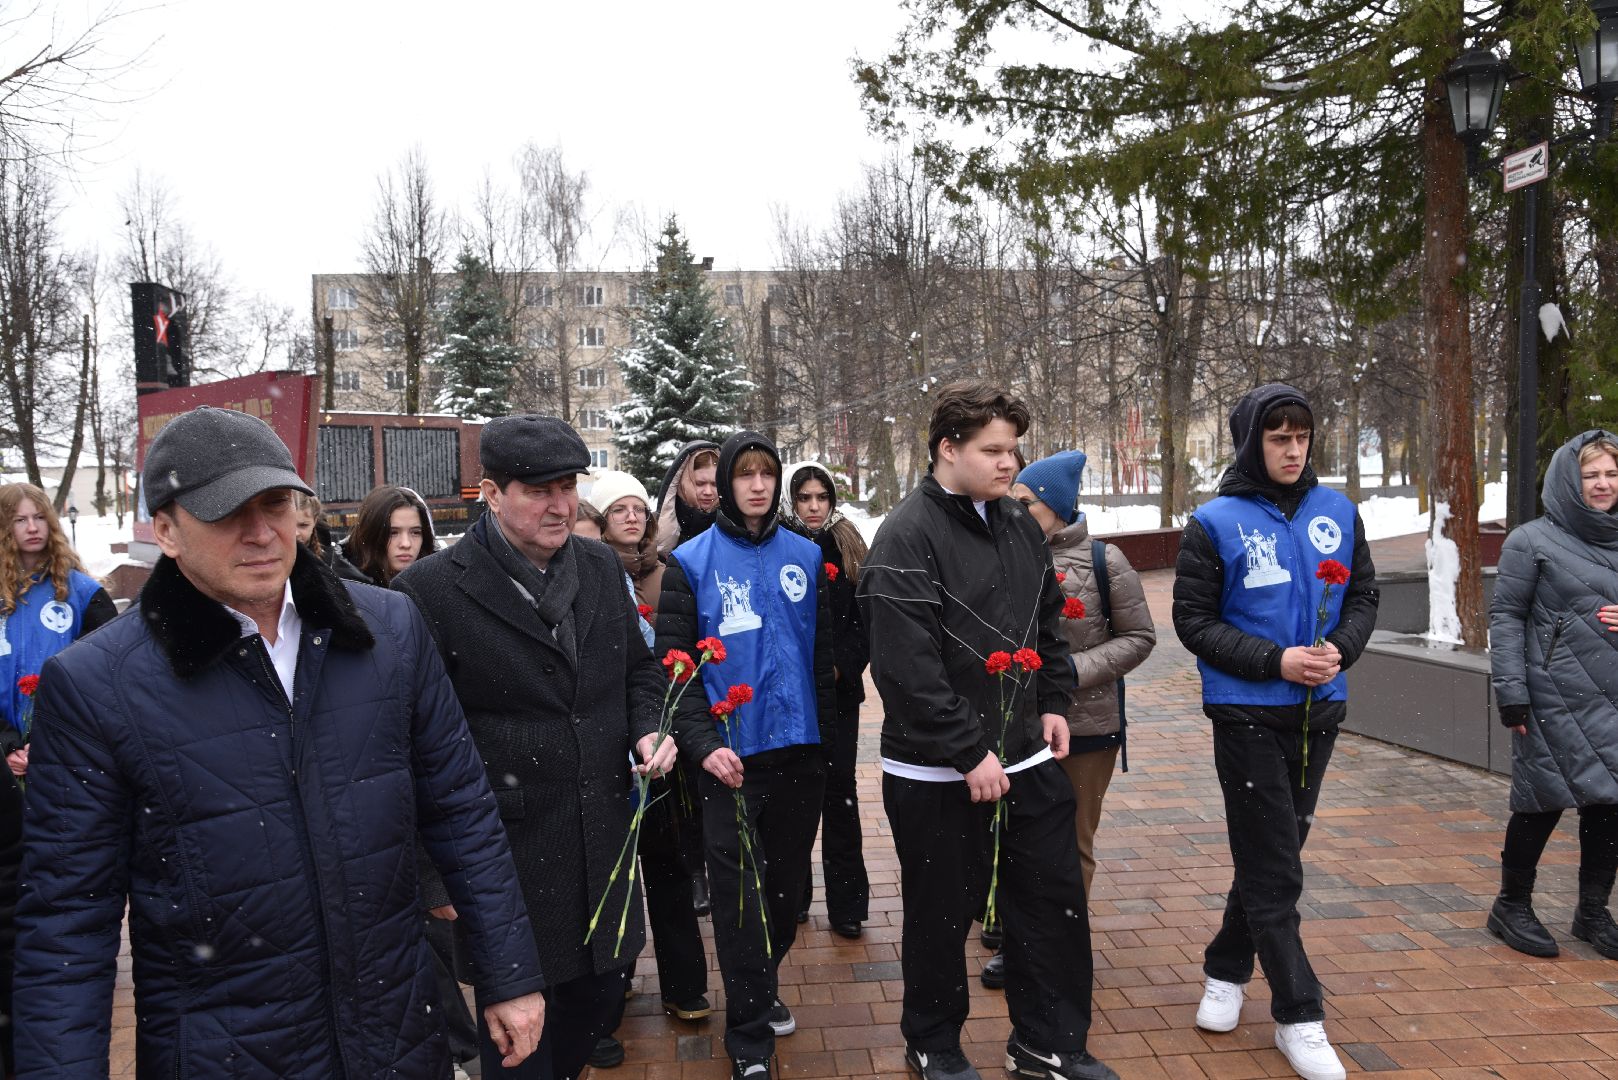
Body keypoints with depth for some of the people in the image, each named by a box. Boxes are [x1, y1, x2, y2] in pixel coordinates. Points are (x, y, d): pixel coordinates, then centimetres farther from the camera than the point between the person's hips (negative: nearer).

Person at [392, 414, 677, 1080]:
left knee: (601, 990, 20)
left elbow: (638, 669, 18)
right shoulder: (432, 590, -14)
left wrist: (648, 730, -3)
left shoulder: (601, 567, 4)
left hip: (602, 843, 6)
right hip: (507, 853, -5)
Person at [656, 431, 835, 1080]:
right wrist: (701, 744, -18)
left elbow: (823, 653, 10)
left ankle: (763, 986, 39)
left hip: (799, 750, 4)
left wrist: (826, 731, 8)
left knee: (786, 880, 16)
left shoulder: (805, 556, 6)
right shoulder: (692, 562, -4)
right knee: (739, 894, 1)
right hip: (730, 756, -3)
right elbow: (672, 662, -8)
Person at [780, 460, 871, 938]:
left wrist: (841, 665, -8)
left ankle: (847, 904, 9)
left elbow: (867, 620, 5)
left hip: (839, 689, 1)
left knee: (839, 791, 2)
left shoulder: (847, 547, 7)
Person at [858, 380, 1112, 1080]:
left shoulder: (1019, 526, 8)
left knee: (1053, 898, 13)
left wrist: (1052, 702, 10)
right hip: (938, 772, -7)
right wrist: (969, 752, -21)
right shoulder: (908, 538, -17)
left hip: (1028, 757, 7)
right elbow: (906, 666, -23)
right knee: (942, 913, 9)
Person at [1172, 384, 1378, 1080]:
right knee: (1274, 870, -1)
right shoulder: (1216, 523, -8)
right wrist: (1276, 661, -18)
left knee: (1275, 854, 16)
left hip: (1319, 710, 5)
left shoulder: (1337, 511, 4)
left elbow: (1364, 596, 10)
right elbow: (1193, 620, -8)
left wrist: (1341, 647, -10)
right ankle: (1298, 1015, 11)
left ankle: (1227, 968, 35)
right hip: (1248, 715, -5)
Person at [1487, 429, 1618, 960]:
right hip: (1556, 701, -5)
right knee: (1546, 801, -1)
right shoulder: (1531, 541, -3)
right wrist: (1511, 694, -13)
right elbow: (1505, 618, -6)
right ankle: (1512, 906, 17)